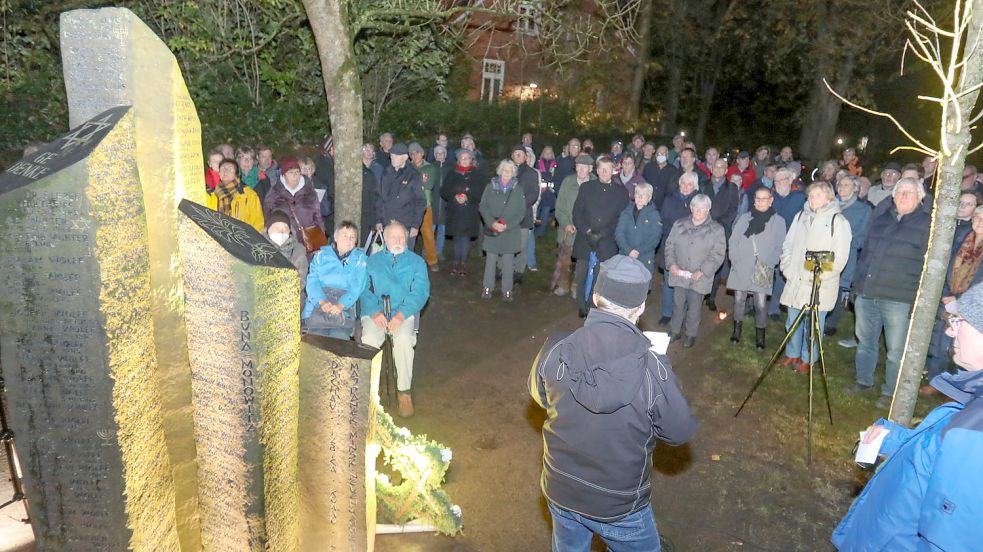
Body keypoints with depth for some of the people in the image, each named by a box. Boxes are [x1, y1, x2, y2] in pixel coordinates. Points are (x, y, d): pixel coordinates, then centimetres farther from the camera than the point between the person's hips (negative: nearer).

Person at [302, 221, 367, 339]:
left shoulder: (360, 258, 14)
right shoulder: (321, 255, 18)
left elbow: (357, 286, 1)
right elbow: (312, 280, 6)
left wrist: (341, 305, -17)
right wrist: (322, 301, -14)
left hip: (344, 306, -1)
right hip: (317, 303, 1)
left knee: (339, 337, -27)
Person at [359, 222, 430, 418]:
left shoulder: (416, 262, 14)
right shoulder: (373, 260, 19)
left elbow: (420, 291, 0)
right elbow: (364, 289, 6)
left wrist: (401, 314, -17)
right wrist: (374, 312, -14)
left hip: (404, 313, -1)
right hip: (375, 312, 1)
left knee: (403, 339, -33)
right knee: (369, 339, -31)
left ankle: (404, 392, -18)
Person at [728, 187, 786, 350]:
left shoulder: (778, 221, 2)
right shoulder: (744, 218, 6)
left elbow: (780, 247, 2)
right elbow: (733, 241, 7)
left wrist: (770, 263, -9)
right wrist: (735, 260, -4)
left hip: (763, 270, -1)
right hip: (741, 268, 2)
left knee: (761, 303, -3)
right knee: (739, 299, 6)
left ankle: (760, 335, 11)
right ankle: (737, 329, 23)